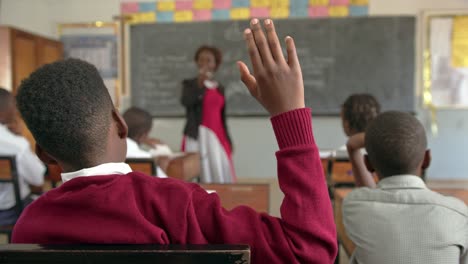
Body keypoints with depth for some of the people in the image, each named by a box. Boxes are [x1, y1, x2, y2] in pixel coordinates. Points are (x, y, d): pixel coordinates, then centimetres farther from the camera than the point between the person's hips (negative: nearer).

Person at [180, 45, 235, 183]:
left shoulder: (220, 88, 15)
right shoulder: (190, 84, 2)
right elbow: (185, 101, -19)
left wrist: (228, 140, 14)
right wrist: (200, 83, -29)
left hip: (218, 137, 4)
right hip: (197, 136, -4)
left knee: (220, 174, 2)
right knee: (199, 172, -8)